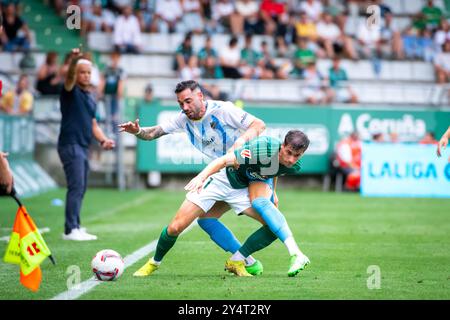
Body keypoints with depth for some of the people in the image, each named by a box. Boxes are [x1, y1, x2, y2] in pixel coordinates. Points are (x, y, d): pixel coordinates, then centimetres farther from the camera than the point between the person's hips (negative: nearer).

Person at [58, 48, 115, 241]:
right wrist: (73, 61, -45)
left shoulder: (90, 99, 20)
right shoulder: (70, 92, -3)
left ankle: (75, 228, 16)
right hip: (70, 145, -8)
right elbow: (69, 78, -25)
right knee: (76, 187, -15)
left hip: (83, 147, 8)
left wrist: (103, 140, 4)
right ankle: (70, 230, -17)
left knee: (80, 189, 10)